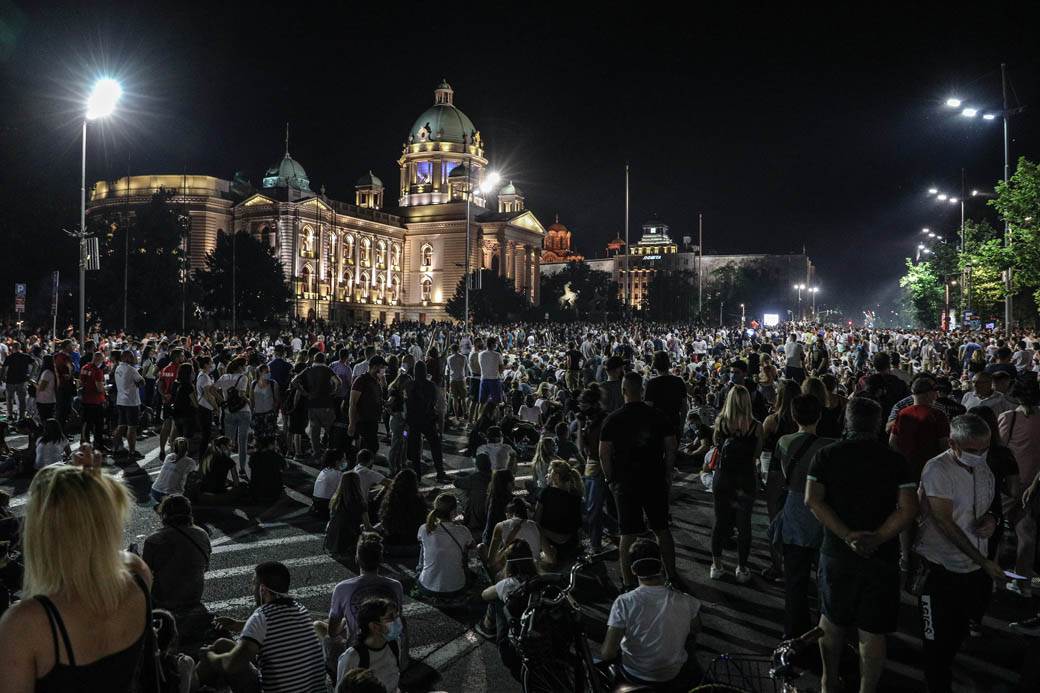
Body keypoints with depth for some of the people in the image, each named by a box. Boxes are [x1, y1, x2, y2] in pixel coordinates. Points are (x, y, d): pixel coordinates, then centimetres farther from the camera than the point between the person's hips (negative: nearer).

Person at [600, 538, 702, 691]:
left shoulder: (623, 602, -26)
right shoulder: (686, 602, -21)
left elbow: (607, 654, -25)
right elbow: (696, 631, 1)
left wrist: (603, 651, -2)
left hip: (634, 676, -1)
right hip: (675, 677, 1)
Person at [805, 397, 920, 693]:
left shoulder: (826, 455, -3)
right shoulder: (895, 460, -4)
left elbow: (812, 499, -14)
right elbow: (908, 508, -13)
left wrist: (847, 535, -15)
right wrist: (877, 539, -13)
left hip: (836, 553, 1)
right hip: (882, 557, -1)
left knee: (831, 618, 20)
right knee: (873, 632, 10)